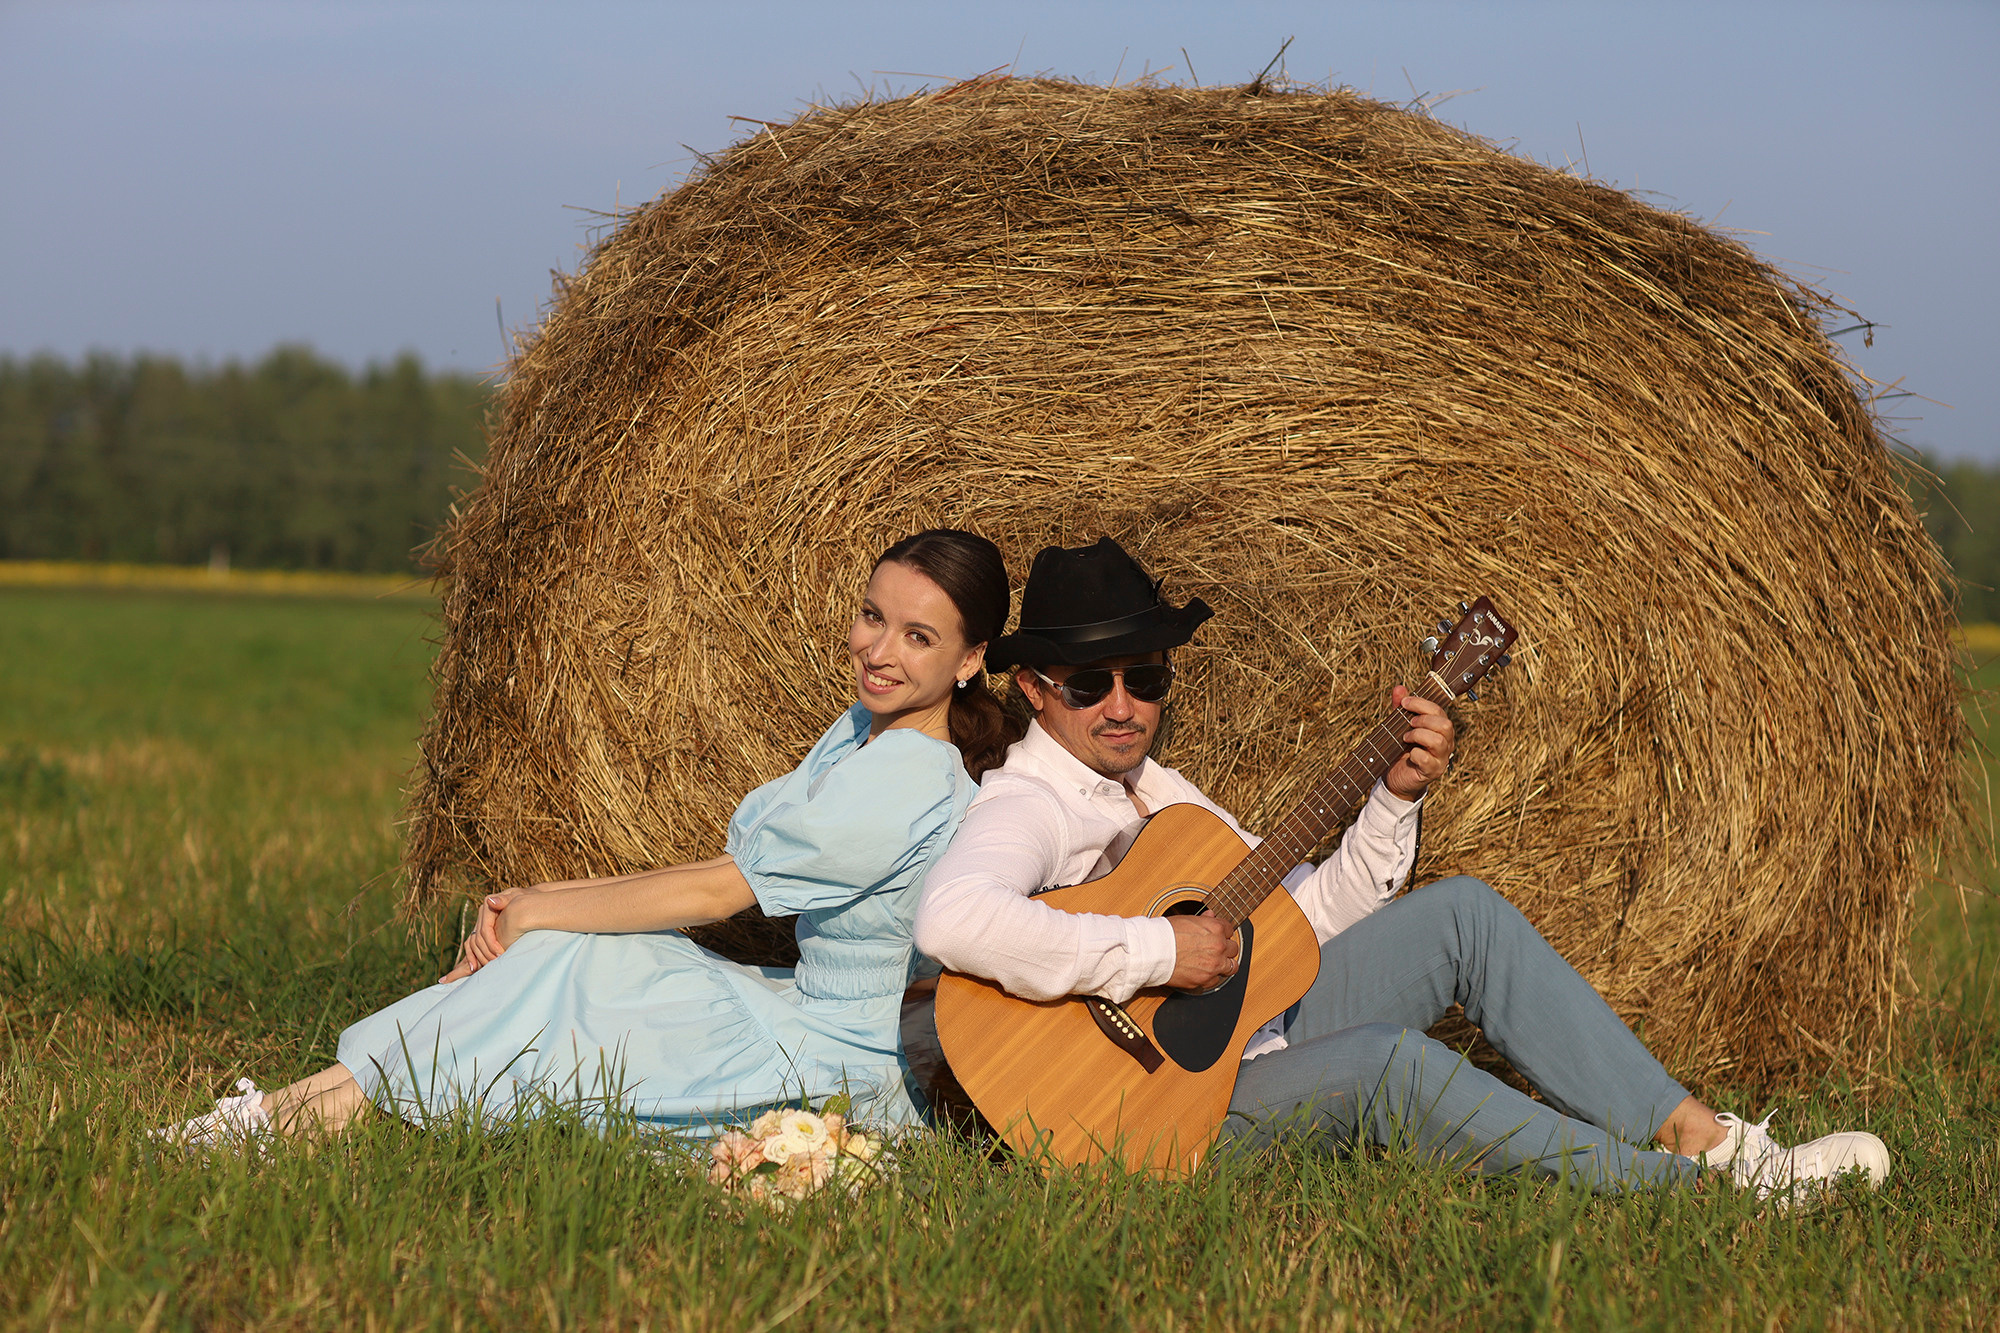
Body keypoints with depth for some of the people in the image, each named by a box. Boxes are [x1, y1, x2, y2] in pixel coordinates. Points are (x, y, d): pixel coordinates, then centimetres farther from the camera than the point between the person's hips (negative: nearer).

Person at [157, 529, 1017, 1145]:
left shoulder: (908, 776, -21)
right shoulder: (861, 730, 10)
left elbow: (712, 892, -19)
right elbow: (725, 873, 9)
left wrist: (535, 914, -10)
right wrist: (537, 905, -1)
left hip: (843, 1068, -9)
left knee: (566, 968, -18)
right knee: (567, 954, -6)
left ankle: (289, 1118, -13)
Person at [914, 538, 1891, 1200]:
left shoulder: (1155, 791, 16)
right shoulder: (1024, 806, -13)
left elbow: (1307, 921, 16)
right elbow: (952, 921, -36)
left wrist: (1395, 799, 1)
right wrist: (1155, 953, -30)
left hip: (1254, 1036, 10)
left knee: (1465, 914, -2)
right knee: (1392, 1061, -34)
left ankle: (1699, 1135, -6)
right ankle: (1719, 1196, -29)